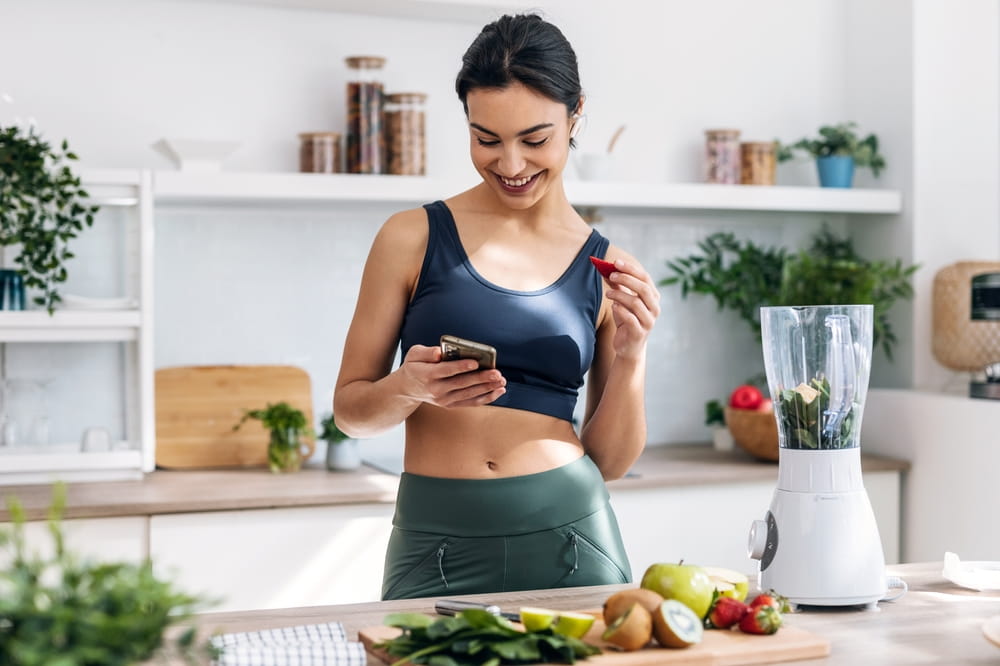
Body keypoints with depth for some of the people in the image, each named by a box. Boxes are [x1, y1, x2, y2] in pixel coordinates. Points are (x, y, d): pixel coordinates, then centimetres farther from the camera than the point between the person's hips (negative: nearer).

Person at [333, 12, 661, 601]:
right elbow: (350, 408, 5)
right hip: (438, 545, -1)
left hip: (570, 535, 1)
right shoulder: (413, 238, 0)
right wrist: (407, 388, -16)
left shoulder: (610, 273, 5)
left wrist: (631, 353, -7)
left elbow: (611, 460, 8)